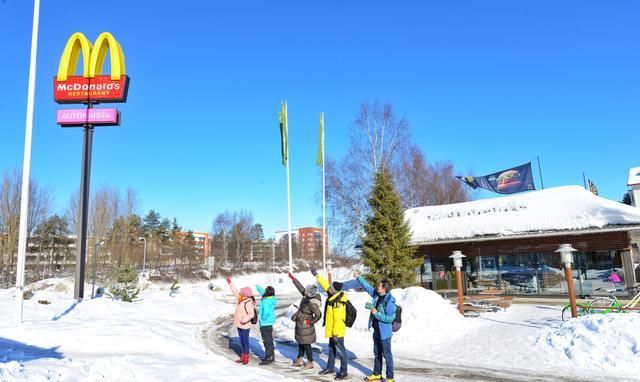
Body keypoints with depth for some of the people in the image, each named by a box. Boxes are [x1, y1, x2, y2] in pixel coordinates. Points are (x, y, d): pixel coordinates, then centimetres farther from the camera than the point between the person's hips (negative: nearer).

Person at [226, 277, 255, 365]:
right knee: (241, 341, 16)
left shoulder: (248, 303, -22)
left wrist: (244, 320, -36)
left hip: (245, 325, -9)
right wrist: (230, 283, 22)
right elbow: (235, 291, 16)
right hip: (239, 324, 9)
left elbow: (251, 314, -24)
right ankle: (243, 357, 26)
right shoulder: (240, 299, 2)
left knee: (245, 341, 2)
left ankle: (246, 358, 12)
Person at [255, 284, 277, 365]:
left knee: (267, 341, -1)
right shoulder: (272, 299, 1)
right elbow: (263, 293, 21)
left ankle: (268, 358, 6)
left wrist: (263, 318, -17)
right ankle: (271, 356, 28)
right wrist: (258, 287, 37)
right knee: (270, 340, 18)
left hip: (265, 323, -9)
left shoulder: (266, 301, -25)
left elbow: (266, 311, -38)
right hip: (270, 323, 9)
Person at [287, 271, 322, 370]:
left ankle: (310, 363, 19)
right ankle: (300, 360, 35)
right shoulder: (307, 296, -7)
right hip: (300, 325, 9)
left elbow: (318, 315, -29)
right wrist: (293, 278, 10)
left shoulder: (312, 304, -30)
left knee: (306, 344, 4)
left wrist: (311, 322, -16)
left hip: (305, 326, -9)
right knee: (301, 343, 21)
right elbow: (300, 287, 6)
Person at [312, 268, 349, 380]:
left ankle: (343, 372, 12)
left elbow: (338, 320, -28)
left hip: (337, 331, -10)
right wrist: (317, 275, 14)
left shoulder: (338, 304, -30)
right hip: (332, 330, 10)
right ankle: (330, 368, 36)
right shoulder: (333, 294, -4)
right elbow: (325, 284, 10)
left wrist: (335, 334, -22)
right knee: (331, 349, 22)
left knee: (340, 351, 1)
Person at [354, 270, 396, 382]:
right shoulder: (376, 295, 1)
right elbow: (367, 287, 14)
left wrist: (376, 314, -23)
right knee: (377, 354, 20)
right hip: (376, 331, 9)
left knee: (387, 355, 3)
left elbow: (390, 318, -25)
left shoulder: (389, 301, -23)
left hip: (384, 332, -9)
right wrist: (358, 277, 15)